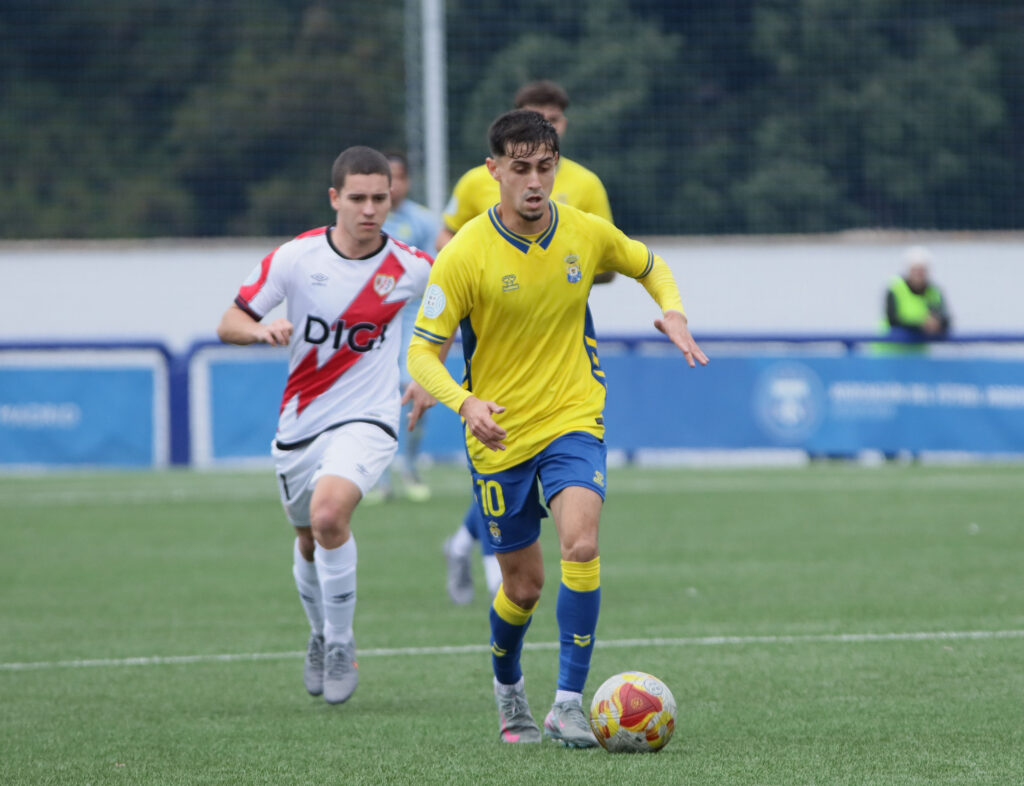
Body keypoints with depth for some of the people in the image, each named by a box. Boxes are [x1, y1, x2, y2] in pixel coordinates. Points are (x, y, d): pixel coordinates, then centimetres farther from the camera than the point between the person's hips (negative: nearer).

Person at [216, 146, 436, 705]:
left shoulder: (411, 269, -9)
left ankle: (341, 643, -11)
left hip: (365, 421, -3)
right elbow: (228, 323, -5)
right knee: (308, 539, 18)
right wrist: (261, 330, -28)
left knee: (329, 514, -28)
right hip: (300, 422, 3)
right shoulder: (297, 258, -10)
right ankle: (321, 636, 47)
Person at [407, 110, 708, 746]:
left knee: (580, 543, -25)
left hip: (573, 420, 1)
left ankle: (569, 704, -21)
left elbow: (650, 265, 17)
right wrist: (464, 402, -32)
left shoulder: (586, 233, -4)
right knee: (525, 584, 8)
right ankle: (507, 688, 40)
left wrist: (674, 313, -4)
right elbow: (423, 353, -12)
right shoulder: (465, 254, -14)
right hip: (499, 434, -1)